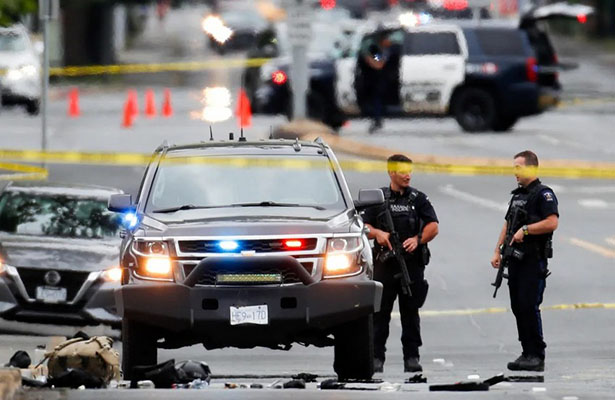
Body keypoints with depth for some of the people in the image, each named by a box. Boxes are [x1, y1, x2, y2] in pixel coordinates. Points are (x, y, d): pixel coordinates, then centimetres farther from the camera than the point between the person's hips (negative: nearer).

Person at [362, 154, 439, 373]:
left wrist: (418, 239, -16)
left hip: (412, 263, 0)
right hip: (385, 264, 0)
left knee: (410, 312, 3)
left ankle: (412, 357, 7)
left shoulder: (419, 199, 8)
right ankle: (376, 357, 2)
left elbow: (433, 227, 2)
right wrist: (377, 233, -14)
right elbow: (365, 227, 8)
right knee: (380, 312, -1)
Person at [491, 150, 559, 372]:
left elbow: (552, 222, -20)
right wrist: (498, 250, 17)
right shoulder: (517, 195, 19)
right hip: (516, 259, 9)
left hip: (534, 260, -9)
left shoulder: (543, 194, -8)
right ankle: (527, 353, 12)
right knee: (517, 306, 7)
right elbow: (507, 224, 25)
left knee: (529, 306, -12)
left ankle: (537, 356, -8)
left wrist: (525, 230, -19)